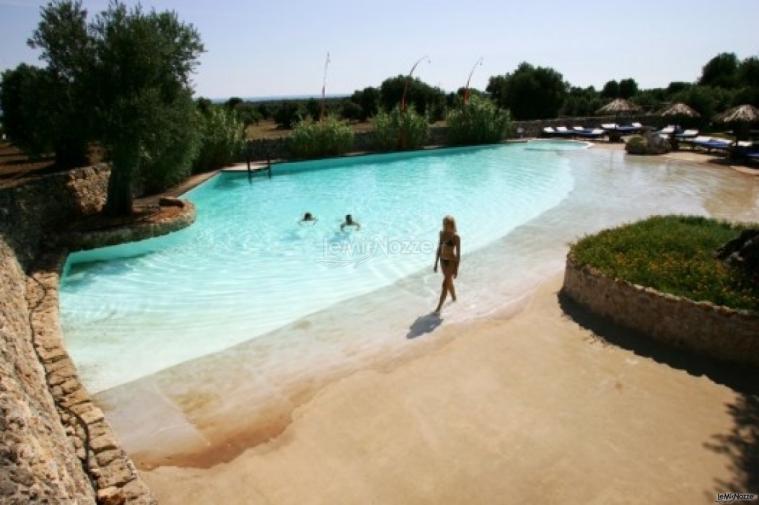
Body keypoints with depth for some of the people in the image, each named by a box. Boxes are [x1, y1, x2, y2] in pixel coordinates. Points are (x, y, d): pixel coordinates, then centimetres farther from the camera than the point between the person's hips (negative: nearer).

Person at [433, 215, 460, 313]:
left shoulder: (456, 237, -19)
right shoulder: (442, 233, -1)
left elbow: (458, 253, -15)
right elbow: (439, 248, 8)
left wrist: (456, 269, -14)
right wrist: (436, 263, 9)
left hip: (451, 262, -7)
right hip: (443, 260, 7)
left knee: (445, 284, -8)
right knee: (449, 281, 23)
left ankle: (438, 308, -2)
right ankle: (454, 297, 47)